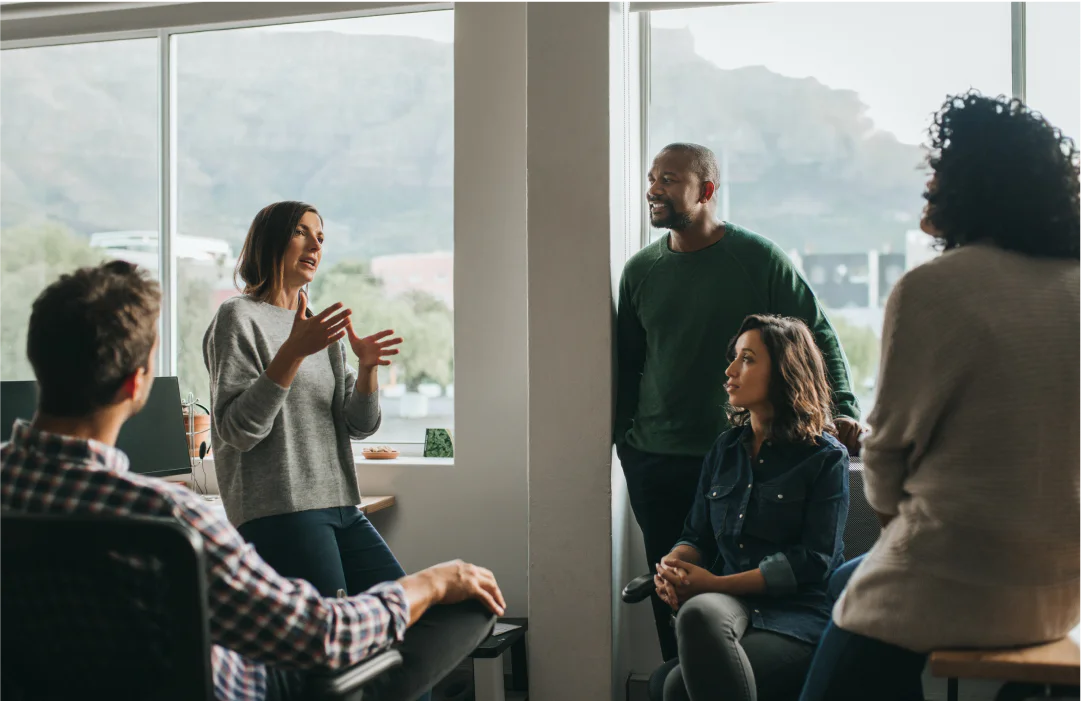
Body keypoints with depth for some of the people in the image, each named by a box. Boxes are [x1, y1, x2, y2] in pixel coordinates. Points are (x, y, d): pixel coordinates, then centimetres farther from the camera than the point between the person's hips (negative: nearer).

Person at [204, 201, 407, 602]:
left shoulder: (326, 329, 21)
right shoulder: (239, 318, -1)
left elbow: (360, 427, 14)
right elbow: (236, 430, -12)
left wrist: (367, 366, -6)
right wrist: (292, 353, -21)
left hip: (341, 508, 7)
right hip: (277, 513, -7)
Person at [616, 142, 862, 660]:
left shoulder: (759, 259, -2)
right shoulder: (640, 270, 10)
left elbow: (819, 337, 2)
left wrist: (841, 409, -8)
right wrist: (609, 438, 13)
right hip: (652, 460, 4)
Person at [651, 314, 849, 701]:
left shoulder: (826, 457, 1)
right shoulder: (725, 450, 19)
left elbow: (814, 560, -7)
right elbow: (697, 536, 18)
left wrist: (717, 583, -14)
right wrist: (672, 566, -8)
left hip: (799, 612, -5)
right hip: (731, 602, 5)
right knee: (698, 611, -35)